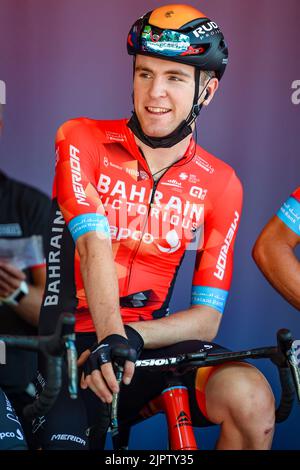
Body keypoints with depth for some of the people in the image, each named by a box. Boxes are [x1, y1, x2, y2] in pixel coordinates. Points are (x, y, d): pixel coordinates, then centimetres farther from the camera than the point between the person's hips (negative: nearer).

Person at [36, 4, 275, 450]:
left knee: (250, 398, -25)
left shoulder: (220, 184, 1)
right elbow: (94, 245, -20)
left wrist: (132, 338, -22)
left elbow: (206, 319, -3)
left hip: (152, 344, 2)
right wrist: (110, 335, -37)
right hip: (74, 346, -1)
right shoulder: (83, 140, -3)